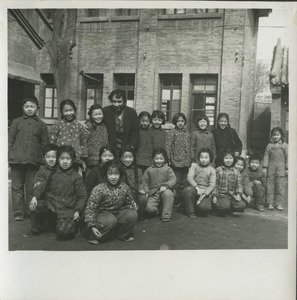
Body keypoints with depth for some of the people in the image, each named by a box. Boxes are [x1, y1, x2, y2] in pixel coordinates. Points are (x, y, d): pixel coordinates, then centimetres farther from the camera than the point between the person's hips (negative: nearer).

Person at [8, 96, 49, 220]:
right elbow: (10, 140, 9)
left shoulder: (41, 125, 10)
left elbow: (45, 144, 9)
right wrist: (8, 156, 0)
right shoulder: (16, 122, 10)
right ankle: (18, 212, 13)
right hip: (17, 159, 1)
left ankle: (31, 212, 16)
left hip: (34, 161, 0)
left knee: (31, 188, 4)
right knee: (17, 187, 4)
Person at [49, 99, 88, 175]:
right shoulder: (57, 125, 3)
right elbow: (51, 142, 3)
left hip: (76, 161, 2)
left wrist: (84, 160, 12)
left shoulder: (79, 126, 9)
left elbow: (84, 144, 13)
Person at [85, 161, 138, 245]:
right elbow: (90, 208, -17)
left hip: (118, 213, 4)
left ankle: (123, 235, 4)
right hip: (102, 214, -4)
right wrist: (92, 226, -21)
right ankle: (96, 237, -9)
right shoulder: (99, 189, -18)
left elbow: (130, 203, 10)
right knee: (111, 220, -36)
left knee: (132, 215, -20)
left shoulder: (124, 187, -5)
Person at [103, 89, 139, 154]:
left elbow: (135, 132, 3)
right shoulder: (105, 111, -1)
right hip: (110, 150, 0)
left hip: (126, 149, 0)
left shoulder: (132, 112, 1)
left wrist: (131, 146, -7)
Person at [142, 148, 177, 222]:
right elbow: (144, 181, 13)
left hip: (165, 190, -1)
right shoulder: (149, 170, 15)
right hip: (153, 193, 1)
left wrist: (165, 186, -19)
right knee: (149, 208, -24)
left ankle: (166, 215, -21)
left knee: (168, 194, -38)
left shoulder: (168, 169, 10)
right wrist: (146, 191, -4)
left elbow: (173, 180, -2)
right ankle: (156, 211, 15)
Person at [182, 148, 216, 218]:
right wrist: (197, 187, -22)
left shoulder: (211, 170, 8)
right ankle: (190, 212, -14)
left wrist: (204, 195, -16)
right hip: (194, 188, 1)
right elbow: (190, 178, -7)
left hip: (205, 192, 0)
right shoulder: (194, 165, 7)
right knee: (189, 190, -37)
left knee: (204, 207, -30)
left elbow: (212, 185, -1)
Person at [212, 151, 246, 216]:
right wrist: (214, 196, -8)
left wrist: (238, 194, -11)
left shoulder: (236, 172, 12)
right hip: (221, 195, -3)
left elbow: (239, 185, 5)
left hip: (233, 195, 4)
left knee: (242, 205, -23)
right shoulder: (218, 170, 4)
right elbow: (215, 184, 1)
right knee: (225, 206, -32)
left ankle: (227, 210, 4)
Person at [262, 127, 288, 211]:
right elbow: (266, 157, 6)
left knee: (280, 187, 1)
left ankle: (279, 204, 10)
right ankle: (270, 203, 11)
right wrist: (265, 167, 0)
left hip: (281, 169, -1)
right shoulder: (269, 145, 7)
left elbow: (287, 157, 5)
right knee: (270, 186, 3)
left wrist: (287, 168, 1)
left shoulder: (285, 145, 5)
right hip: (270, 169, 1)